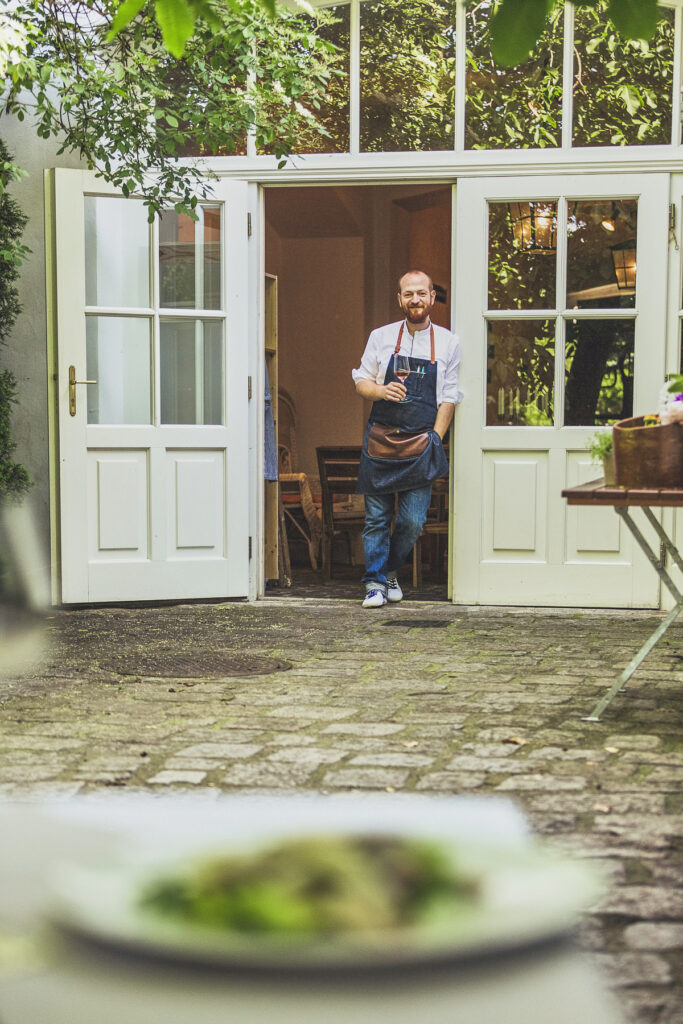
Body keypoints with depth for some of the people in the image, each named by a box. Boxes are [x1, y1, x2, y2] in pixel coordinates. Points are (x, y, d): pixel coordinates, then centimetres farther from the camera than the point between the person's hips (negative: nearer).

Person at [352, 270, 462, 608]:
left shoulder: (447, 343, 5)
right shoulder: (381, 337, 7)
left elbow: (449, 398, 5)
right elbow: (361, 381, 12)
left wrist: (434, 439, -3)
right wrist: (382, 391, -10)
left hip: (421, 443, 0)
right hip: (380, 439, 0)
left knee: (413, 520, -1)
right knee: (377, 516, 0)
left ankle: (390, 571, 22)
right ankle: (375, 583, 9)